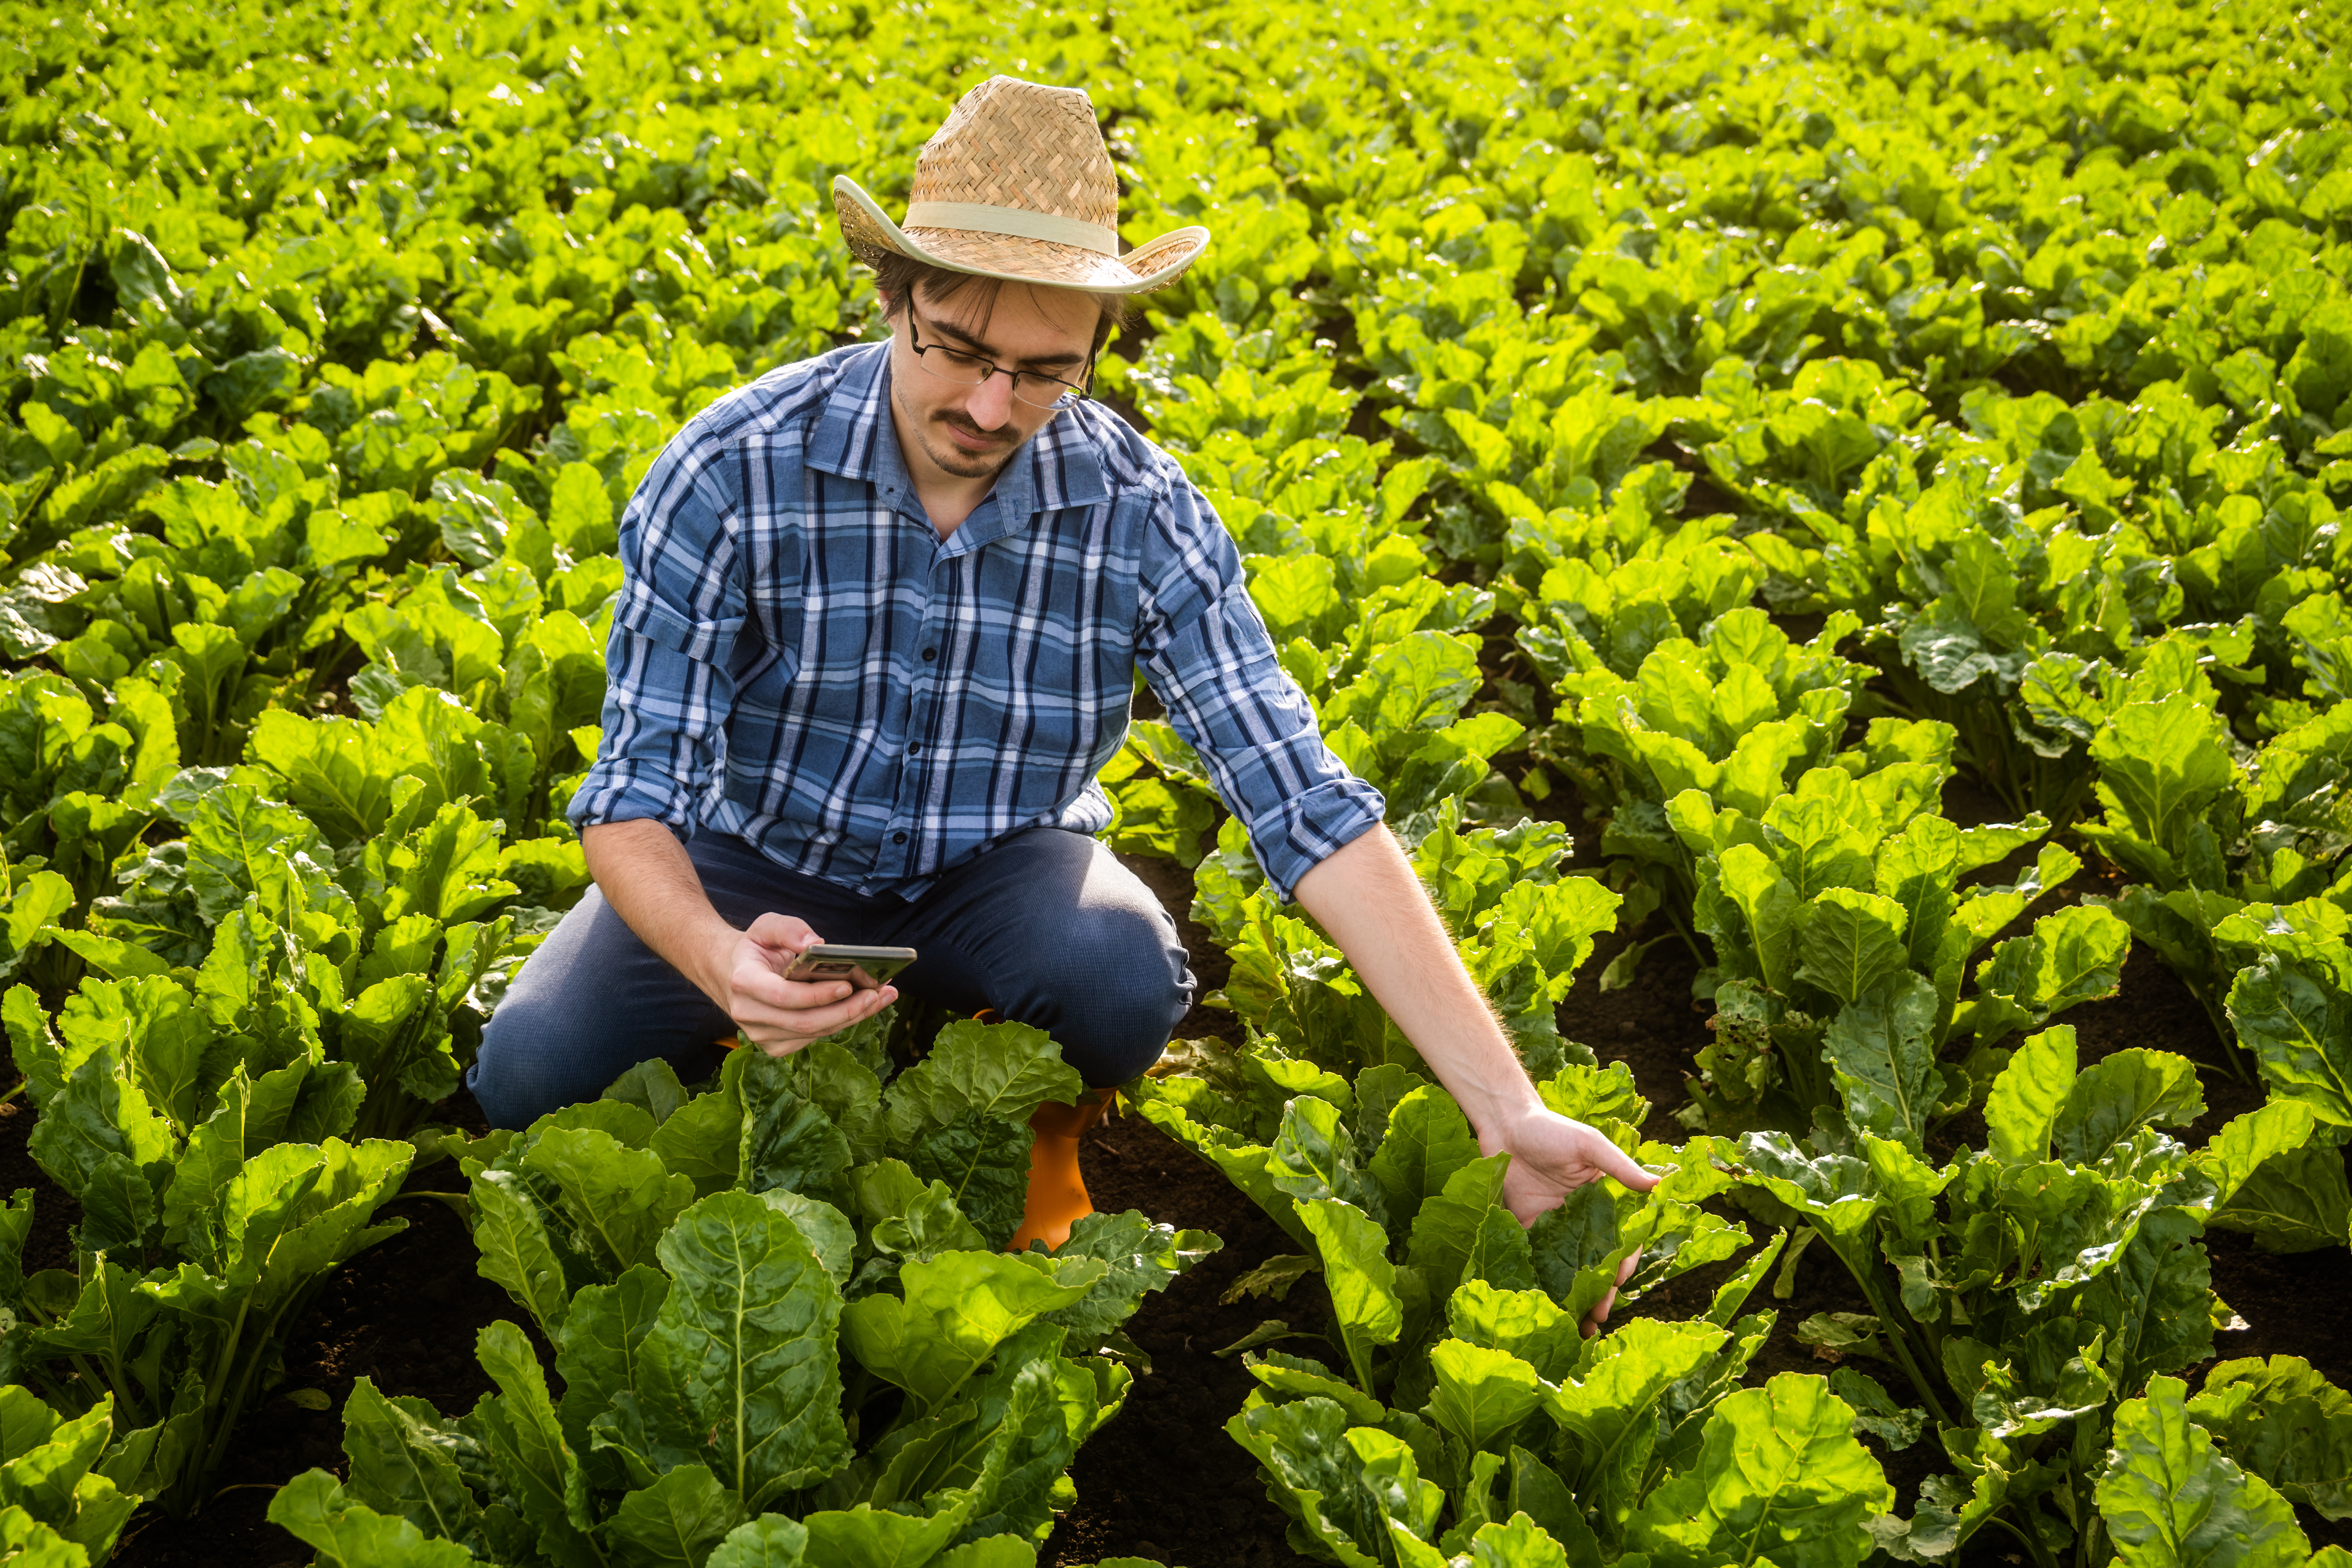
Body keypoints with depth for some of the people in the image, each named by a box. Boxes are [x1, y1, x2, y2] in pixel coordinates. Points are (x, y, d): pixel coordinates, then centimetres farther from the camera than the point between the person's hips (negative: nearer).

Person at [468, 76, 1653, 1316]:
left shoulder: (1141, 515, -20)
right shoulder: (731, 473, -23)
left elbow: (1308, 808, -23)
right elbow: (635, 794, -23)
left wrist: (1508, 1110, -29)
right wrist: (718, 959, -47)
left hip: (993, 869, 0)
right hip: (759, 856, 0)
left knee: (1127, 983, -33)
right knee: (531, 1074, -23)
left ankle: (1044, 1128, 4)